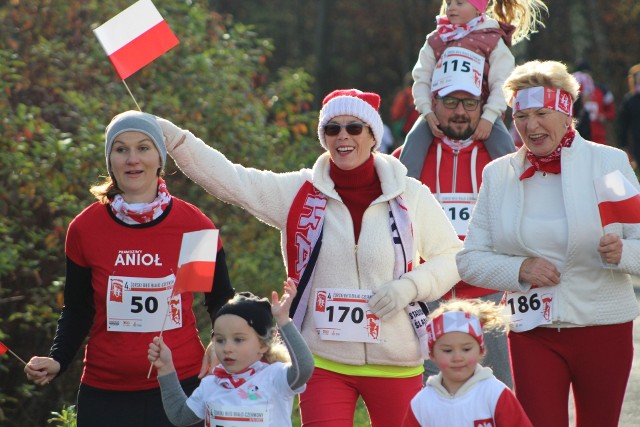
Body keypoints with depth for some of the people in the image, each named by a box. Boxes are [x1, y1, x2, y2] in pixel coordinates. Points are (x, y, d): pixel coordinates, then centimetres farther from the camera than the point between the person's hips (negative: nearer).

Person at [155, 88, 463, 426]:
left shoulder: (410, 196, 0)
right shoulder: (299, 193, 1)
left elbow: (451, 256, 8)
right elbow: (228, 179, -6)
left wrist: (410, 287, -10)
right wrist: (174, 138, -18)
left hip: (396, 362, 0)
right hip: (323, 361, 0)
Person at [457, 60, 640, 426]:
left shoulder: (609, 163, -1)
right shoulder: (498, 175, 5)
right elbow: (469, 260, 4)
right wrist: (519, 269, -14)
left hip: (603, 327, -1)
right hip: (532, 333, 1)